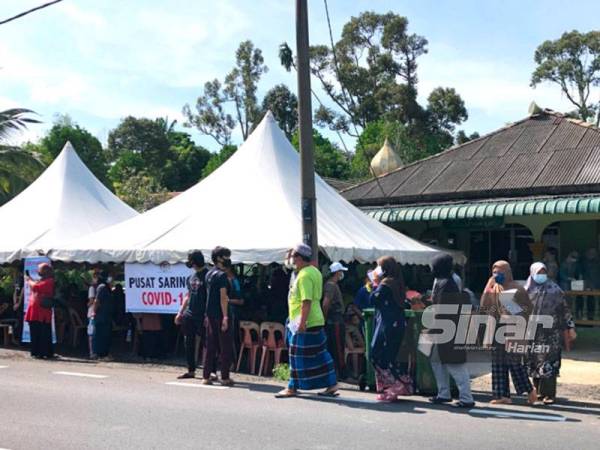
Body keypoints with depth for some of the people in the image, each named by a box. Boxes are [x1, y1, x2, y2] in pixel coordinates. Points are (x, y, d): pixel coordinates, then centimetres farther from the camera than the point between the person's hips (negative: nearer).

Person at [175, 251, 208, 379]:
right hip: (189, 315, 7)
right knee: (188, 344, 9)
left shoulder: (207, 275, -8)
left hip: (202, 316, -7)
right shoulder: (191, 277, 14)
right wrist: (180, 312, 17)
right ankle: (191, 370, 17)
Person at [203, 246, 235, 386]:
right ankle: (225, 378, 1)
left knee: (210, 346, 10)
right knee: (225, 347, -1)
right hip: (220, 315, -8)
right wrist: (225, 317, -20)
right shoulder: (222, 275, -13)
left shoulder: (209, 274, 13)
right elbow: (223, 297, -18)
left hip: (210, 314, 8)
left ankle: (206, 376, 10)